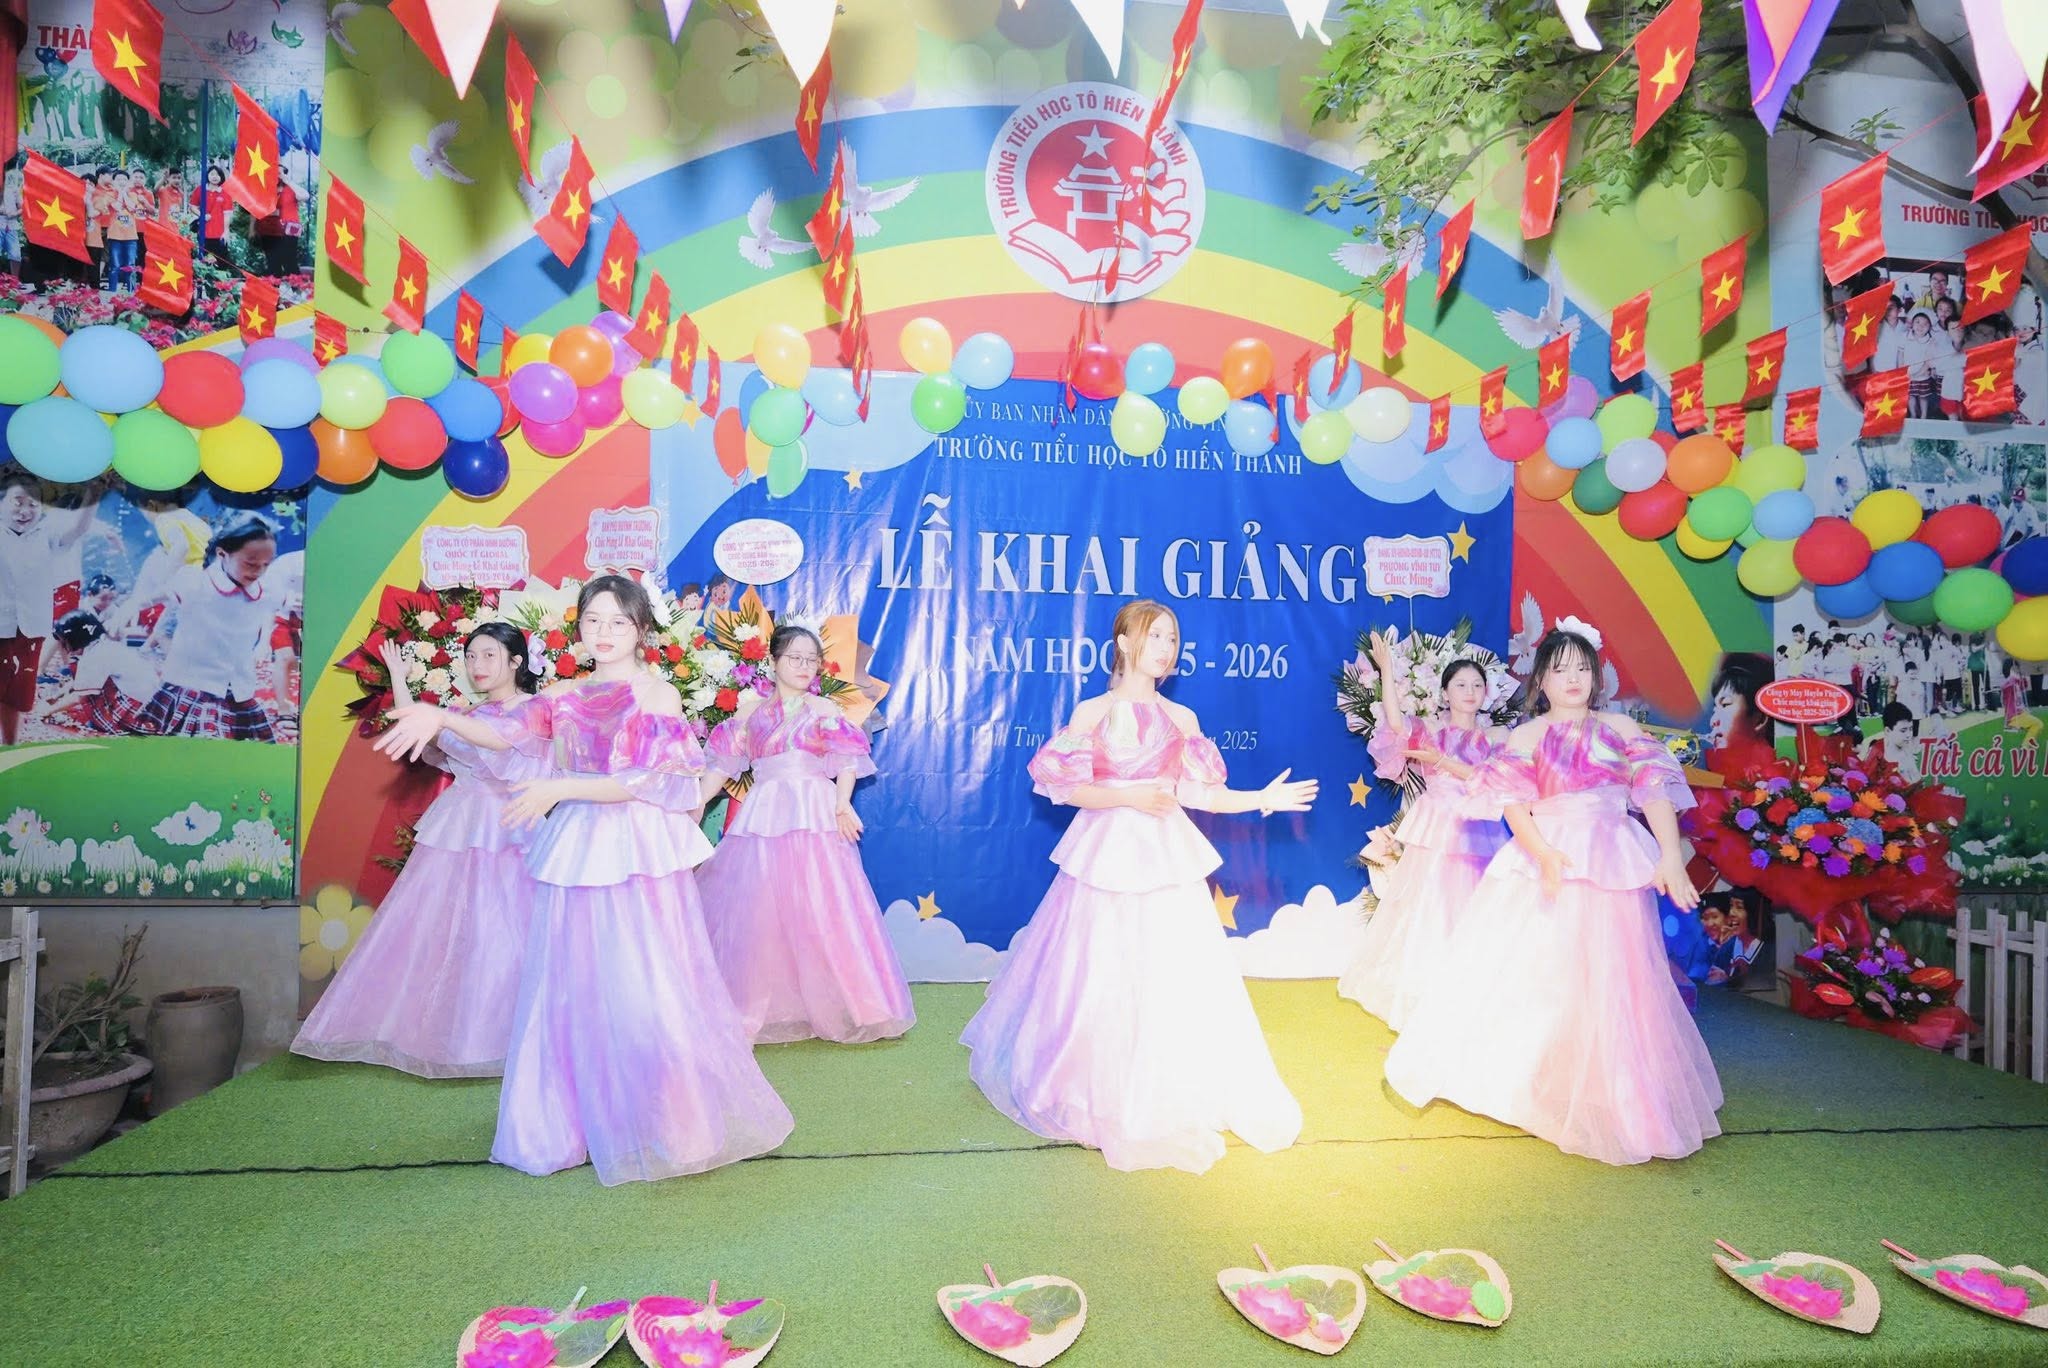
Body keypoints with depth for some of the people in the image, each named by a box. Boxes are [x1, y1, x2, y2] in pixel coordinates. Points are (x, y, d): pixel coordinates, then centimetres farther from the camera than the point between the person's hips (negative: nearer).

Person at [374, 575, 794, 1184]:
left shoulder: (658, 694, -4)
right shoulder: (563, 695, 12)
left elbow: (645, 782, -12)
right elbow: (504, 733, 0)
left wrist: (562, 788, -19)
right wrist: (438, 717, -16)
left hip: (639, 851, -5)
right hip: (576, 849, 5)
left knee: (643, 985, -2)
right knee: (574, 987, 8)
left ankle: (665, 1117, 14)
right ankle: (584, 1118, 22)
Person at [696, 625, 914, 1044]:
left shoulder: (826, 710, 7)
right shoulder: (751, 710, 12)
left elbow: (847, 762, -3)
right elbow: (722, 764, 9)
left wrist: (843, 804, -20)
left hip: (817, 819, -1)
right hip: (764, 818, 2)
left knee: (821, 912, -3)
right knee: (756, 912, 2)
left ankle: (829, 1005, 10)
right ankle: (760, 1007, 18)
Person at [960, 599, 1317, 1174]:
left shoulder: (1182, 719, 8)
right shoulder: (1093, 712, -2)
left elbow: (1198, 793, 6)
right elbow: (1066, 787, -6)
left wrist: (1263, 798, -2)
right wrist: (1129, 796, -17)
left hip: (1167, 857, 3)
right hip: (1108, 856, -3)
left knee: (1174, 980, 3)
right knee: (1103, 983, 3)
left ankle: (1170, 1100, 21)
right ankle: (1104, 1099, 24)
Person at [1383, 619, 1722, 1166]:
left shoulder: (1618, 728, 7)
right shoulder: (1525, 736, 5)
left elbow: (1655, 791, -2)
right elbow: (1514, 806, -5)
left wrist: (1671, 855, -16)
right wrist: (1544, 853, -21)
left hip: (1611, 867, 1)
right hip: (1542, 863, -1)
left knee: (1603, 983, 4)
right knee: (1528, 971, 2)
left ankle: (1598, 1094, 20)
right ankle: (1521, 1076, 20)